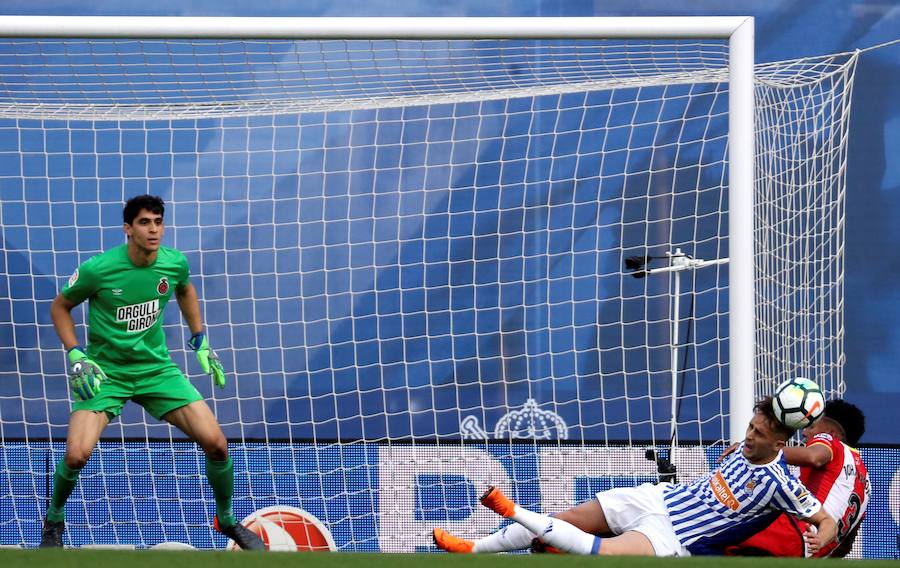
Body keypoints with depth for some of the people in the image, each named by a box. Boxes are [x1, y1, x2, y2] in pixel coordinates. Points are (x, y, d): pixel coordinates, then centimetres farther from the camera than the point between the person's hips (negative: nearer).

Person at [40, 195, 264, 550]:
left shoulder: (175, 263, -7)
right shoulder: (97, 270, -18)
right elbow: (60, 307, 0)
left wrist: (200, 342, 15)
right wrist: (76, 356, -11)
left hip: (157, 369, 3)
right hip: (104, 373, -3)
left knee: (216, 443, -10)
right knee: (76, 455, -22)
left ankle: (227, 520, 17)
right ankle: (54, 520, 9)